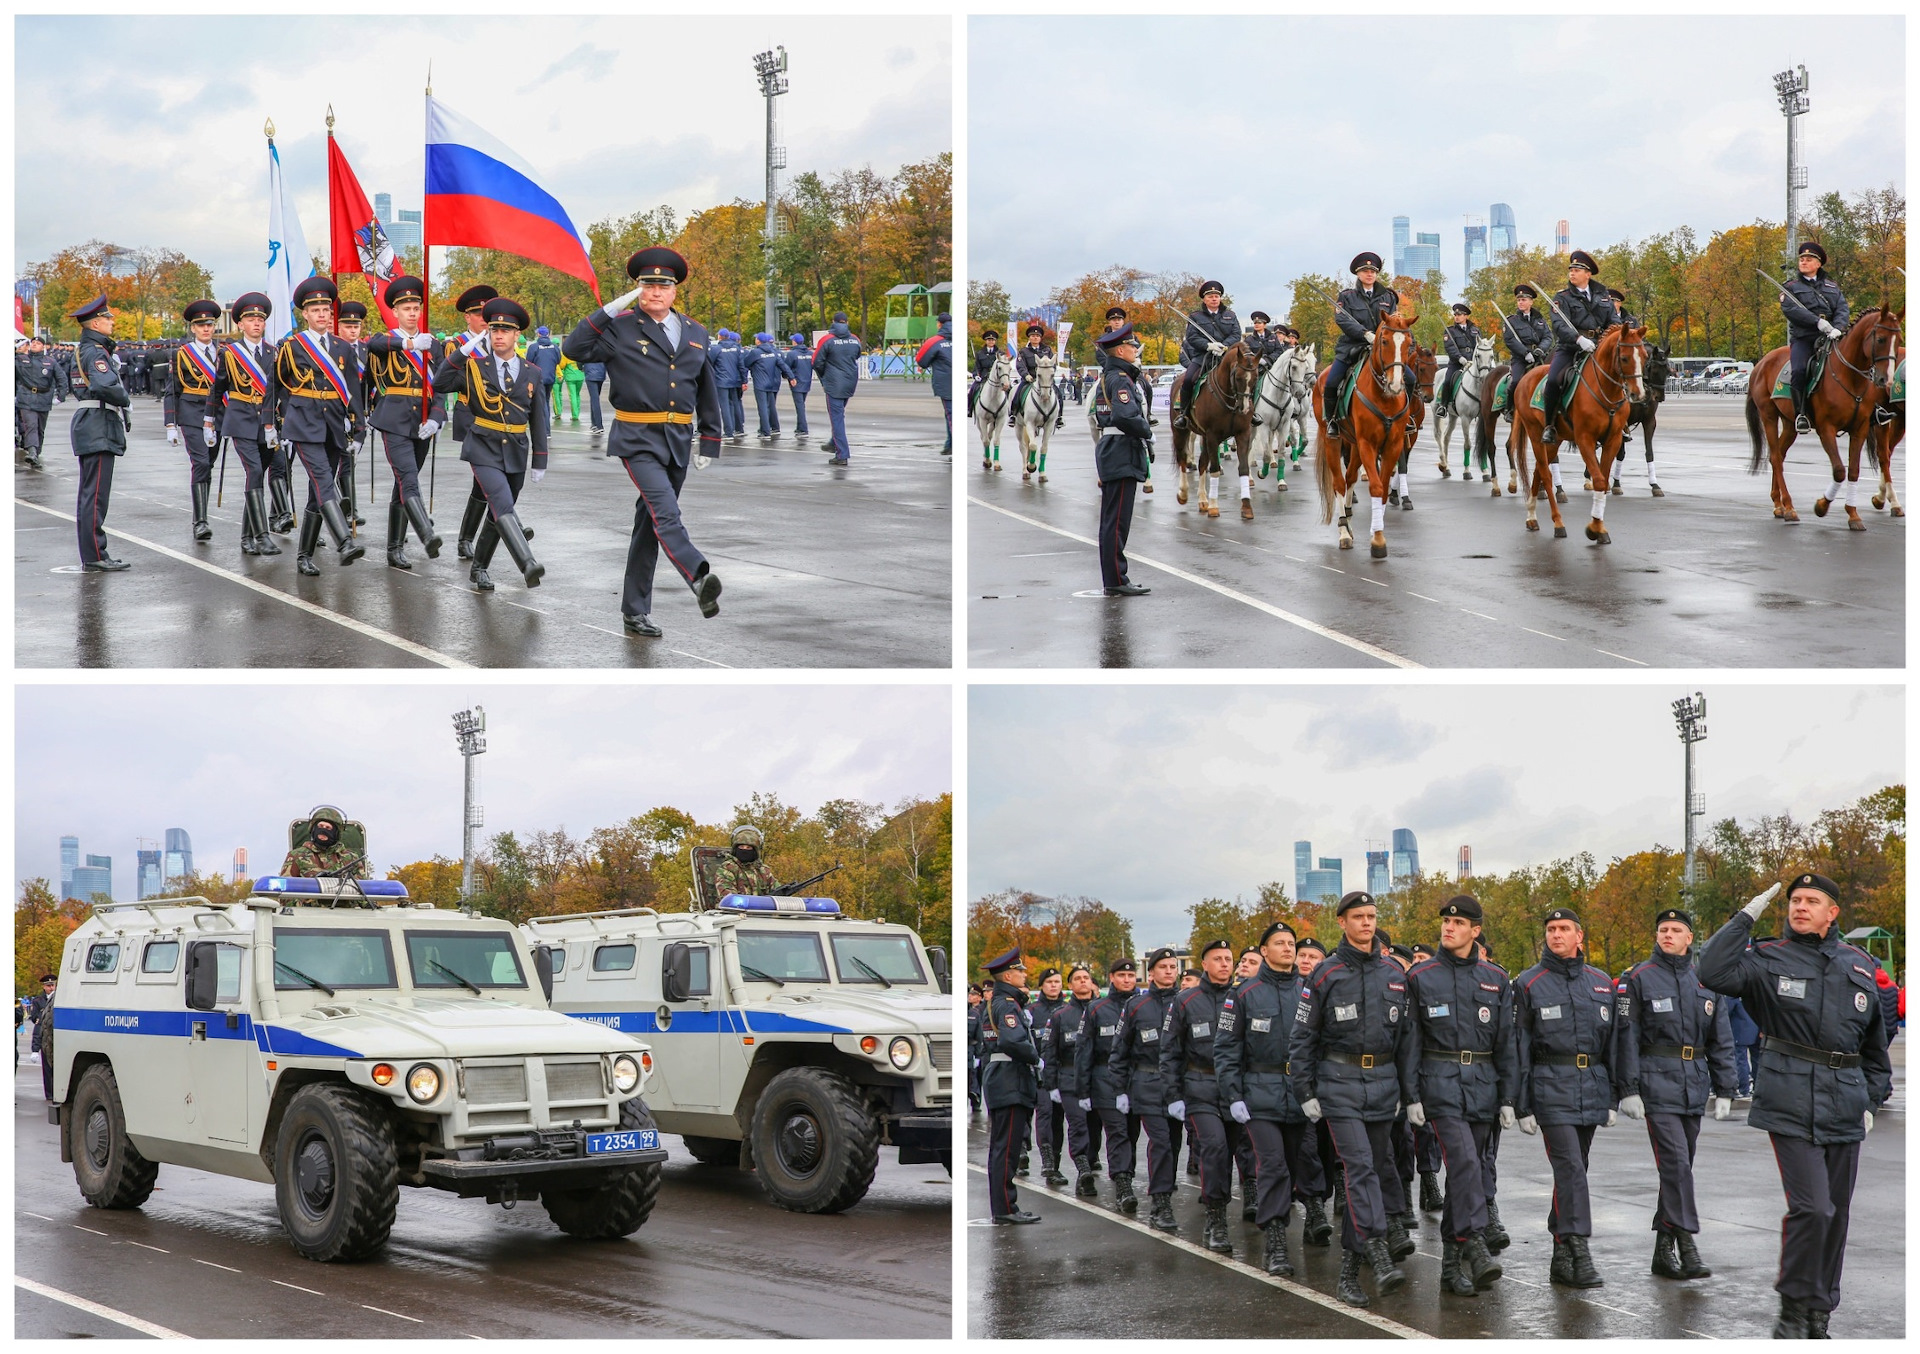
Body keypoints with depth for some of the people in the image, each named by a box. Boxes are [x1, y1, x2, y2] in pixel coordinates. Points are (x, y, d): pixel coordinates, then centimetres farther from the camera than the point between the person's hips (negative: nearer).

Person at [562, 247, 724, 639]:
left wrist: (710, 441, 16)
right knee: (666, 514, -23)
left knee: (650, 524, 11)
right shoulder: (621, 328, -2)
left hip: (678, 441, 5)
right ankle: (700, 579, -41)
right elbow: (575, 349, -13)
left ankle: (635, 611, 17)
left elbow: (706, 390, 19)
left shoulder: (695, 333, 13)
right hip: (638, 440, -5)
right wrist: (609, 310, -17)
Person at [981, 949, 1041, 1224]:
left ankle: (1001, 1206, 19)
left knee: (1000, 1148, 13)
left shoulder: (995, 1004, 18)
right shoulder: (1007, 1004, -14)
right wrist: (1035, 1057, -13)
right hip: (1011, 1085, -10)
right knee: (1007, 1148, -8)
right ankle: (1005, 1208, -7)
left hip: (1000, 1084, 10)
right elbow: (1012, 1041, -29)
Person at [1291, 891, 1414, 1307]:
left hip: (1382, 1083, 4)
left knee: (1377, 1167, 7)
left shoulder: (1394, 973, 10)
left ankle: (1349, 1268, 18)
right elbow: (1302, 1036, 1)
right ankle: (1380, 1256, -26)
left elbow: (1406, 1035, 16)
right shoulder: (1325, 974, -1)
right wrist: (1305, 1091, -4)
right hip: (1340, 1083, -4)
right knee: (1360, 1167, -16)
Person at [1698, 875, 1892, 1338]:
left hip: (1845, 1108, 4)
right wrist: (1747, 916, -13)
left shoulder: (1859, 966, 12)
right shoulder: (1770, 961, 1)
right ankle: (1793, 1308, 3)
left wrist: (1872, 1100, 16)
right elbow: (1715, 973, -18)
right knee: (1812, 1208, -14)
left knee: (1837, 1213, 9)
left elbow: (1875, 1042, 21)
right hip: (1791, 1104, -4)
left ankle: (1819, 1312, 23)